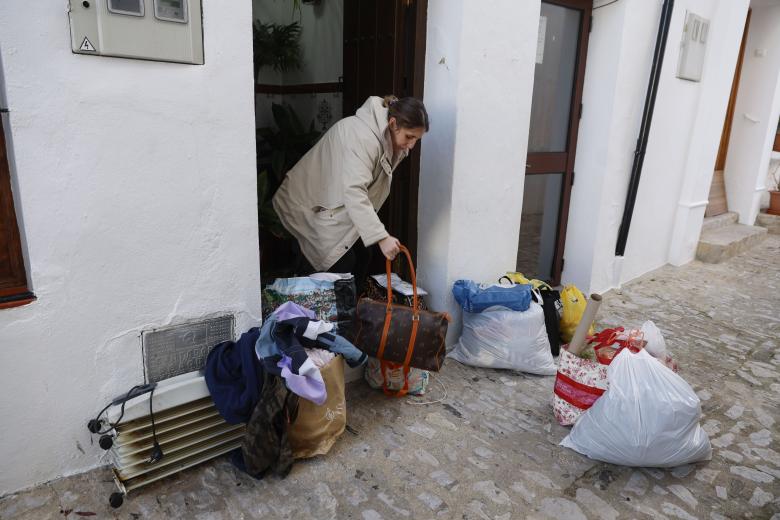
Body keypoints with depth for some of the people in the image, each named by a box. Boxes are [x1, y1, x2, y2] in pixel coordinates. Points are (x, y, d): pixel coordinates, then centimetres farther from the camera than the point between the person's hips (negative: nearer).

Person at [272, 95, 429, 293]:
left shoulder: (388, 137, -3)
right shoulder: (362, 138, -34)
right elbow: (353, 192, -43)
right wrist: (382, 237, -47)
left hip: (333, 201, 9)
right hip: (306, 203, -9)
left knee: (362, 254, 4)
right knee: (342, 262, -14)